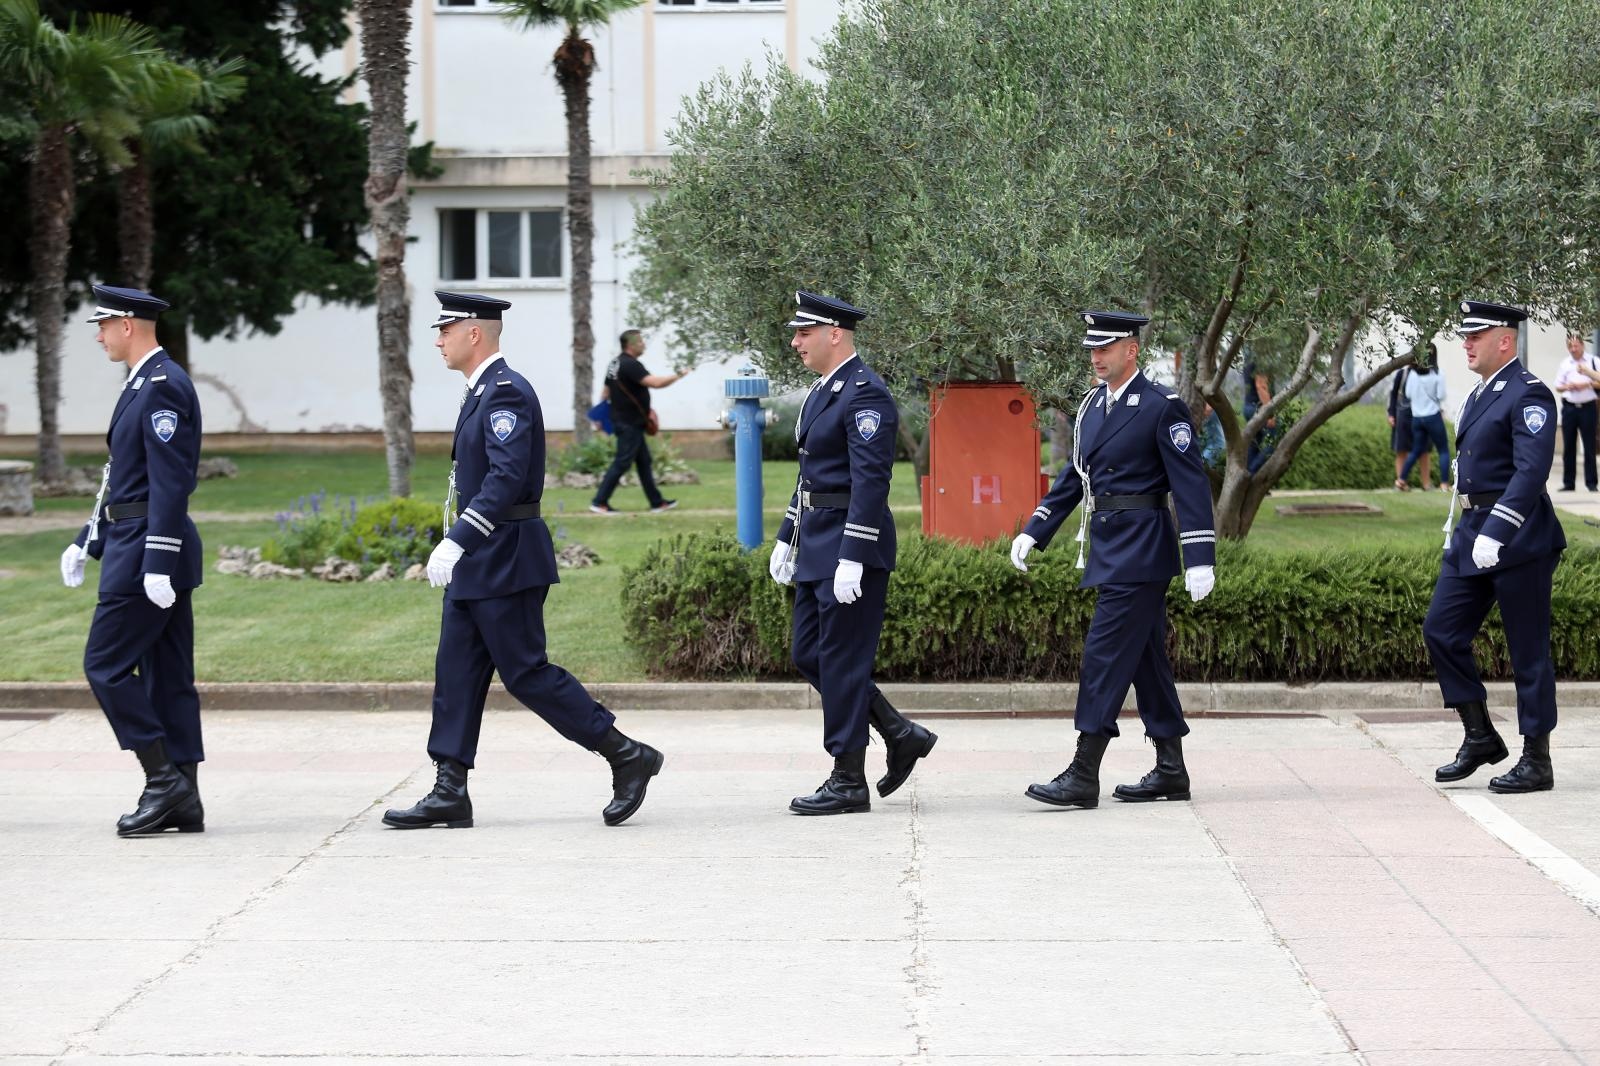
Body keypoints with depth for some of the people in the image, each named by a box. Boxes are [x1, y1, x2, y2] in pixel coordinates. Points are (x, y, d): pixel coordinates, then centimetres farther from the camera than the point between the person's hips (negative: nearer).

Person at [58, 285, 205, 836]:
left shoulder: (163, 386, -15)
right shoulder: (143, 383, 17)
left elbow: (170, 480, -21)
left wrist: (158, 563, -24)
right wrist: (87, 541, 22)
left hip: (150, 549, -10)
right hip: (138, 545, 10)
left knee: (107, 665, -8)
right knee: (167, 677, 8)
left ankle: (164, 779, -7)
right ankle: (183, 803, 10)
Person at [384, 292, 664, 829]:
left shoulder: (506, 392, -16)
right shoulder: (482, 391, 15)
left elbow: (507, 478, -25)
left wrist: (456, 542, -28)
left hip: (505, 561, -10)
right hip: (476, 563, 10)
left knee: (527, 673, -6)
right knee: (456, 672, 6)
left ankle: (627, 755, 2)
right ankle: (450, 793, 7)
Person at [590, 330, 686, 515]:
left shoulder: (615, 364, 12)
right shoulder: (630, 365, -19)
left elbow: (605, 392, 18)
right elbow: (654, 382, -27)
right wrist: (677, 376, -14)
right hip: (630, 424, -10)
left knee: (644, 461, 14)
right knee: (622, 463, -8)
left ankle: (657, 501, 18)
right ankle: (599, 502, -7)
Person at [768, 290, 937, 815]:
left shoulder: (866, 393, -16)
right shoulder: (823, 389, 15)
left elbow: (871, 479, -21)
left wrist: (852, 558, -25)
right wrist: (787, 537, 22)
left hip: (851, 548, -10)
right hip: (816, 546, 10)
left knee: (841, 661, -5)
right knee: (809, 655, 12)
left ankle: (849, 782, 2)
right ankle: (901, 735, 21)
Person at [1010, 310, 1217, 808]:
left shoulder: (1162, 407, -11)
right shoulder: (1094, 406, 13)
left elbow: (1190, 483, -13)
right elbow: (1074, 475, 19)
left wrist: (1200, 559, -18)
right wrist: (1033, 532, 12)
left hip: (1142, 549, -8)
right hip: (1110, 548, 8)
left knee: (1105, 654, -11)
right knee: (1145, 659, 12)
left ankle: (1084, 776, -11)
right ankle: (1171, 771, 19)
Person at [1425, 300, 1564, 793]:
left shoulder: (1529, 395, -13)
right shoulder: (1478, 396, 15)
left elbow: (1532, 470, -22)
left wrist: (1496, 532, -28)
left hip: (1518, 540, -9)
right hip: (1473, 531, 9)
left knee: (1528, 650, -1)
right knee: (1441, 631, 4)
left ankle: (1537, 761, 7)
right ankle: (1480, 737, 14)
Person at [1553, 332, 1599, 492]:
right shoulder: (1565, 364, 9)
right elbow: (1558, 387, 13)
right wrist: (1567, 387, -7)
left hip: (1587, 407, -3)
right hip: (1569, 407, 3)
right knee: (1568, 446, 4)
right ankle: (1568, 483, 10)